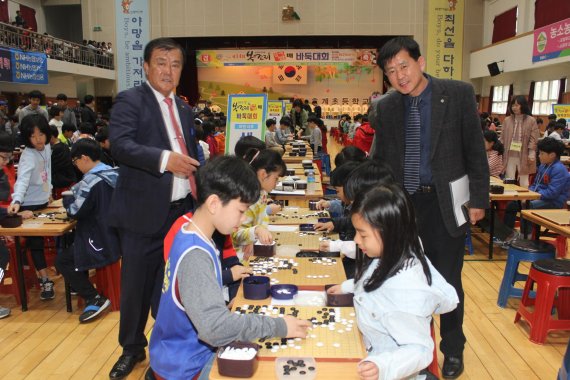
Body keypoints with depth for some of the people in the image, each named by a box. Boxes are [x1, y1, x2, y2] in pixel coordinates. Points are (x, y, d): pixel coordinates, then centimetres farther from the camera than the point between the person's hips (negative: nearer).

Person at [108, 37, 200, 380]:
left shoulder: (184, 110, 15)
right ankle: (132, 348, 28)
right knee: (137, 284, 7)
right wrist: (165, 159, -33)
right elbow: (120, 144, -21)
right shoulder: (130, 100, -6)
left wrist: (199, 191, 13)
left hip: (181, 210, 6)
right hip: (144, 212, -5)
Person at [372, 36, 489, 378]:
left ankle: (453, 350, 30)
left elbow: (475, 151, -4)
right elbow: (381, 160, 8)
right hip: (404, 204, 3)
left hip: (445, 203, -2)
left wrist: (479, 199, -5)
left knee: (448, 281, 9)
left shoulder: (459, 94, -6)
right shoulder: (386, 108, 2)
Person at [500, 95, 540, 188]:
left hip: (523, 156, -2)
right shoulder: (507, 120, 6)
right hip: (509, 156, 2)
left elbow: (533, 139, -4)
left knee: (524, 181, 7)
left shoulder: (531, 120, -1)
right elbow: (503, 138, 8)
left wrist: (531, 155, -10)